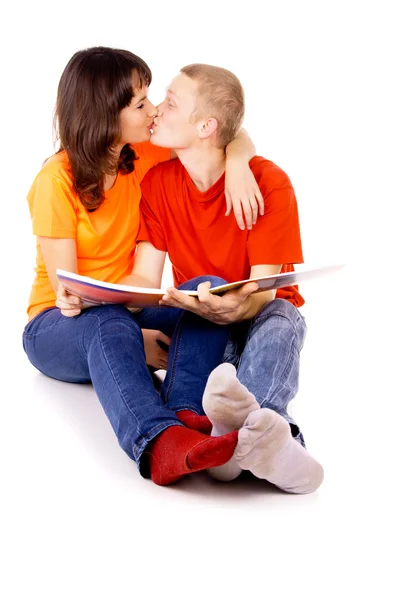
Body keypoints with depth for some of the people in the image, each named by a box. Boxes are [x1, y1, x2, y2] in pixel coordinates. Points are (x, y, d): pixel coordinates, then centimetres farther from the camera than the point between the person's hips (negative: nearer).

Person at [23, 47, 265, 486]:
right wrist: (138, 337, -27)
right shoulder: (56, 181, -13)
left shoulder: (142, 157, 2)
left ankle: (186, 412, -45)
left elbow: (231, 133, 7)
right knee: (111, 324, -41)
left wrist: (236, 165, -17)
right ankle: (157, 442, -65)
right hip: (57, 326, -5)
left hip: (129, 313, 5)